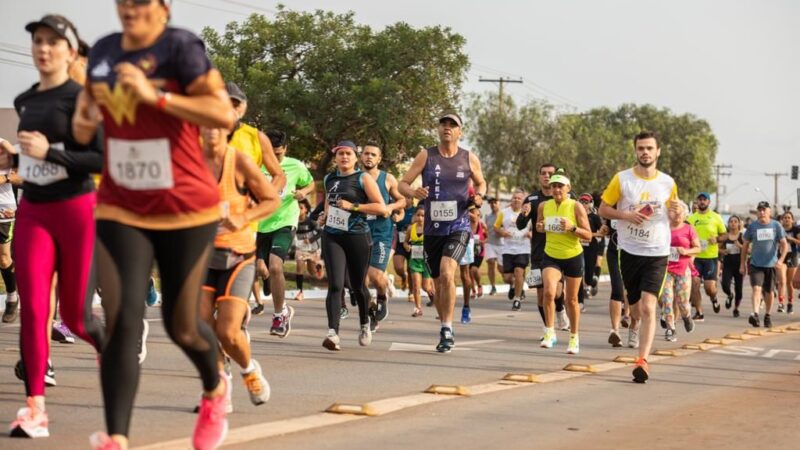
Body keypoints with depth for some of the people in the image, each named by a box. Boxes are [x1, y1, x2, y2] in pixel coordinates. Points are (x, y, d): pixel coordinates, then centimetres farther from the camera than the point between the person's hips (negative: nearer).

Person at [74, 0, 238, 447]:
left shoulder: (180, 47, -13)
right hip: (120, 210, 4)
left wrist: (155, 96, -28)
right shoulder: (103, 51, 6)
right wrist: (84, 118, 2)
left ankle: (215, 391, 41)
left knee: (181, 326, 8)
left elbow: (225, 114, -22)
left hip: (186, 209, -4)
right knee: (121, 324, -11)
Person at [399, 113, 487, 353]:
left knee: (447, 274, -24)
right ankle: (445, 332, 28)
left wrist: (479, 196, -3)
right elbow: (403, 184, 1)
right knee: (438, 282, 11)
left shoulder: (469, 159, 2)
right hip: (433, 229, 2)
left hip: (459, 227, -2)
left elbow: (480, 183, 20)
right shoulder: (426, 156, 1)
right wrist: (413, 192, -21)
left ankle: (447, 329, -15)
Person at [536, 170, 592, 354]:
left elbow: (588, 235, -10)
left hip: (573, 257, -2)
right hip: (551, 257, 2)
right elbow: (540, 226, 17)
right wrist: (539, 227, -6)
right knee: (549, 292, -24)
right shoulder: (543, 206, -1)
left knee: (571, 300, 9)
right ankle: (549, 332, -12)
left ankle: (574, 338, 26)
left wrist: (572, 227, -27)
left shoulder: (576, 206, -11)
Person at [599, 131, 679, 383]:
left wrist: (676, 210, -9)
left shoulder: (668, 183, 4)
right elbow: (603, 209, 3)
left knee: (648, 307, -15)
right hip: (629, 251, 1)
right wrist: (626, 215, -14)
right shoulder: (621, 179, -1)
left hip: (657, 253, -1)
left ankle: (642, 361, -20)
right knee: (635, 307, 13)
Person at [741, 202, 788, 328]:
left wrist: (781, 259, -18)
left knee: (769, 292, 10)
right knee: (757, 288, -18)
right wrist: (742, 264, 7)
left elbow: (784, 244, -3)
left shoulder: (776, 226, -2)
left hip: (771, 264, 1)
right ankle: (755, 314, -28)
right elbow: (746, 246, 8)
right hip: (756, 264, -1)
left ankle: (767, 316, 27)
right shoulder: (752, 226, 0)